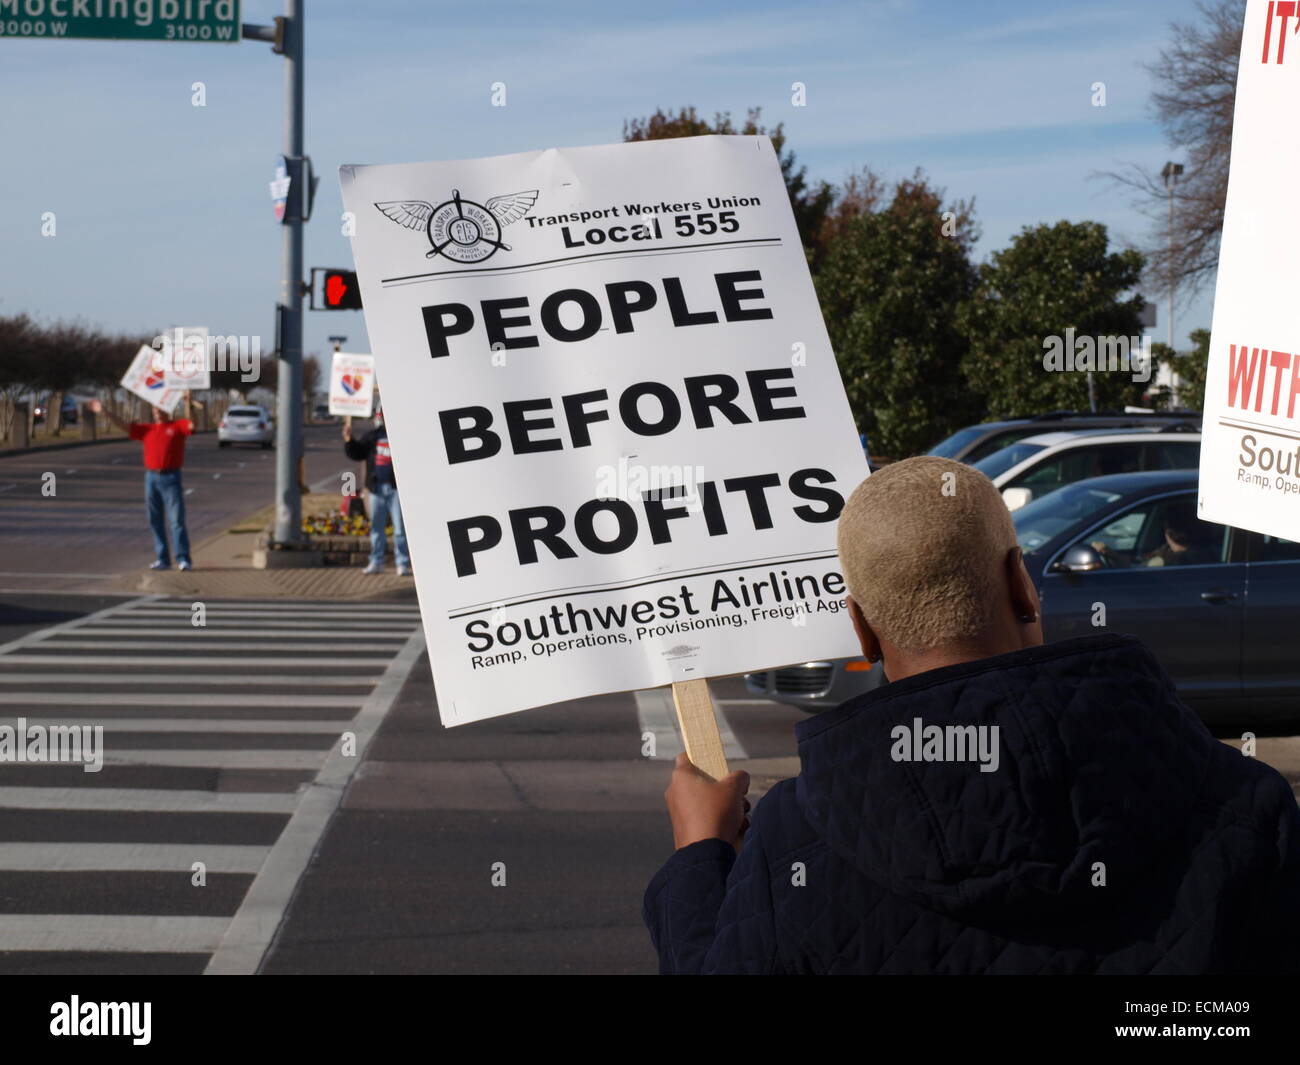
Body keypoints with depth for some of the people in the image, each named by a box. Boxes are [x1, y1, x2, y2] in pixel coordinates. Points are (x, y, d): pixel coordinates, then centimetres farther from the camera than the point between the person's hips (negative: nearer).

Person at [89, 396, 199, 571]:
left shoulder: (177, 426, 2)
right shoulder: (147, 429, 15)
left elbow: (191, 425, -17)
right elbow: (124, 426, 13)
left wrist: (188, 404, -30)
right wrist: (105, 412, 7)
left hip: (171, 478, -5)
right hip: (151, 477, 5)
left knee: (177, 520, -7)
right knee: (155, 521, 7)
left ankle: (183, 559, -6)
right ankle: (162, 559, 13)